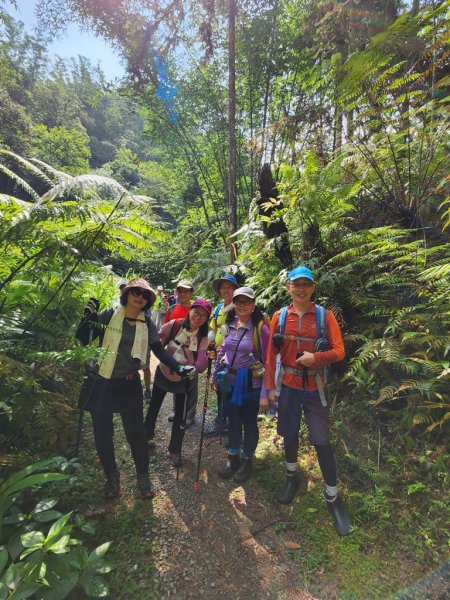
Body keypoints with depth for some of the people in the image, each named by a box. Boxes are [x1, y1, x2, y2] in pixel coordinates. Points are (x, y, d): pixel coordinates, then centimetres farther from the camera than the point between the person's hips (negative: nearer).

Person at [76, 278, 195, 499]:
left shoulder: (147, 324, 0)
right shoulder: (108, 315, -6)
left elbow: (160, 351, 0)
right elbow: (82, 340, -7)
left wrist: (179, 368, -12)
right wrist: (88, 317, -23)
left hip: (129, 385, 1)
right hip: (102, 383, 0)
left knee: (136, 432, 4)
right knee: (102, 433, 10)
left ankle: (143, 476, 28)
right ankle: (112, 476, 34)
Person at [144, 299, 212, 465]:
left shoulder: (203, 337, -18)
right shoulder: (174, 325, -21)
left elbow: (200, 365, -26)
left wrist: (205, 360, -48)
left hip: (184, 380, 0)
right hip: (163, 373, 1)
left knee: (180, 418, 7)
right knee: (153, 407, 21)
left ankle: (174, 451, 33)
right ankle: (147, 436, 50)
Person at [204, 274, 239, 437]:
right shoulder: (218, 308, 11)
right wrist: (209, 345, 1)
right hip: (219, 354, 7)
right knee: (219, 387, 16)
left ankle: (220, 423, 16)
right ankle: (224, 421, 31)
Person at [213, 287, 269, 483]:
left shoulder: (261, 328, -16)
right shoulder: (230, 324, 0)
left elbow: (268, 362, -15)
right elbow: (222, 350, 11)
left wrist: (265, 393, -16)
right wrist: (216, 375, 14)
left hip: (251, 383, -4)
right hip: (230, 381, 5)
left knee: (249, 422, 13)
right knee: (233, 420, 18)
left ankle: (247, 461, 36)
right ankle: (233, 459, 39)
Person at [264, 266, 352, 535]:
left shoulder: (325, 316, -6)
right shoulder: (279, 317, -2)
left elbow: (339, 351, -6)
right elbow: (271, 355, 1)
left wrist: (316, 357, -24)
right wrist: (271, 387, 1)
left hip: (315, 389, -2)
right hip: (288, 387, 2)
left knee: (321, 441, 5)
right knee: (290, 435, 17)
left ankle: (333, 496, 27)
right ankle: (293, 477, 44)